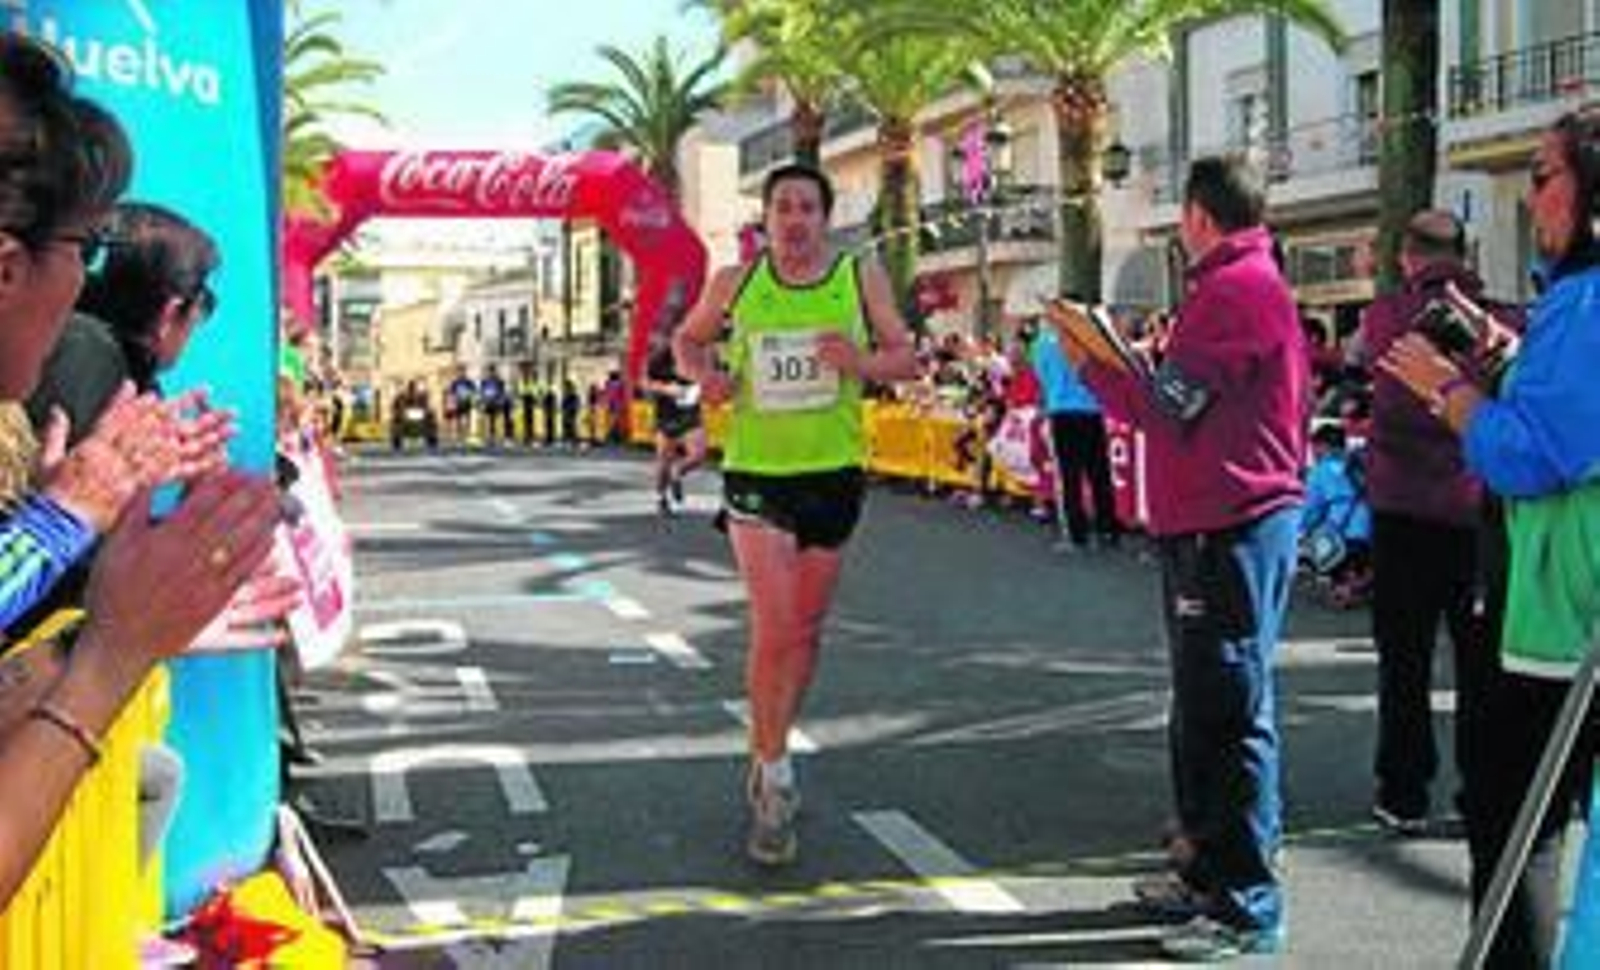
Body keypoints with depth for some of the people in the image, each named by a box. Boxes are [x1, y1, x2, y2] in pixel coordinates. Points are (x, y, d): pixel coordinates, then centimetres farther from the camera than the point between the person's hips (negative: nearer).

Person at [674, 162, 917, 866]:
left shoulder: (862, 278, 0)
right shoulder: (734, 283, 0)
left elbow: (906, 359, 2)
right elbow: (686, 340, 15)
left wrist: (862, 364, -20)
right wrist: (703, 375, -8)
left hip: (833, 471, 2)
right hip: (755, 471, -2)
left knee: (806, 629, 14)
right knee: (774, 627, -13)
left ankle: (768, 752, 35)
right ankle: (774, 783, -1)